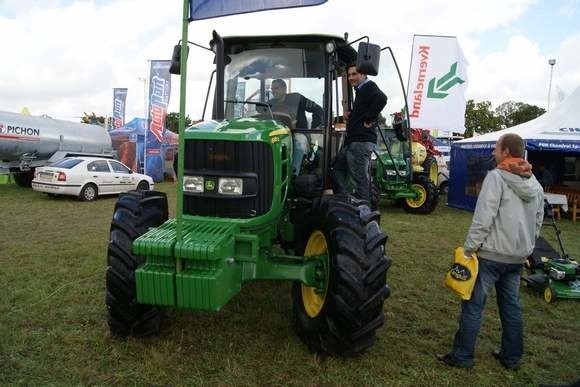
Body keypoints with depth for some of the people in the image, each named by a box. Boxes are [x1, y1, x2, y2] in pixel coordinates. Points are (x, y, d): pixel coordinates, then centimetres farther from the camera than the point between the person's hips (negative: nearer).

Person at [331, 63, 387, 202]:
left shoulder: (369, 86, -8)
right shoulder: (361, 90, 23)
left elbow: (381, 99, -29)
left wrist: (368, 120, -22)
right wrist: (351, 114, 14)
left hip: (361, 142, -11)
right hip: (352, 141, 11)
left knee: (360, 180, -8)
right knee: (338, 170, 18)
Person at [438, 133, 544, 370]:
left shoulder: (496, 177, -14)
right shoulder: (535, 185, 11)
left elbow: (483, 217, -20)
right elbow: (538, 223, 17)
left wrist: (469, 248, -14)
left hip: (492, 254, -8)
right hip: (518, 256, 8)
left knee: (473, 305, 0)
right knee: (511, 306, 16)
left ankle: (462, 356, 7)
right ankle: (512, 357, 26)